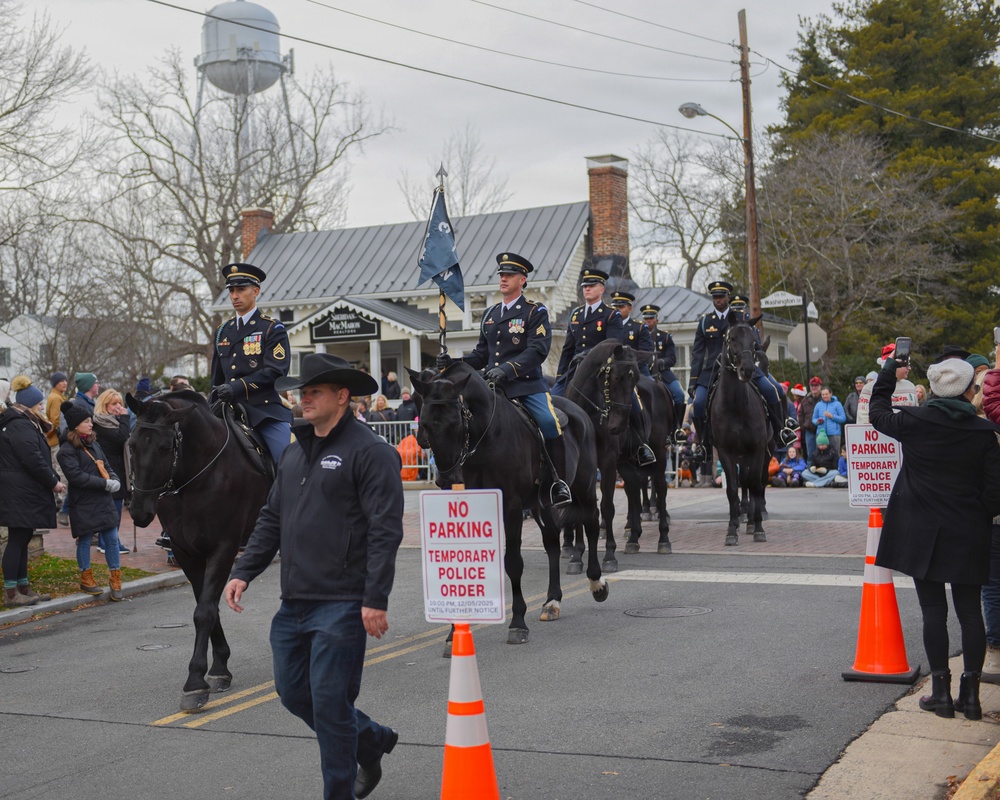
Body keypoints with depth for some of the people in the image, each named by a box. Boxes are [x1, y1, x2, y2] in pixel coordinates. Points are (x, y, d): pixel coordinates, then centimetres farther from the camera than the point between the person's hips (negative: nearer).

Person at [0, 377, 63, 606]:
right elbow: (33, 460, -21)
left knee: (22, 540, 15)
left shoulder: (23, 424, 18)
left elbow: (38, 456, 20)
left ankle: (23, 587, 22)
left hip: (24, 493, 11)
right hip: (20, 494, -11)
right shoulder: (20, 427, -16)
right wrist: (53, 482, -13)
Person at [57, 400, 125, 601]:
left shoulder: (93, 444, 11)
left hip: (104, 501, 6)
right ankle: (86, 579, 24)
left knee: (112, 539, 4)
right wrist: (105, 483, -20)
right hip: (83, 504, -6)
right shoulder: (67, 450, -12)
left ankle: (116, 581, 11)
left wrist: (114, 480, -5)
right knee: (84, 540, 8)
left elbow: (106, 466, 17)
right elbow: (77, 476, -20)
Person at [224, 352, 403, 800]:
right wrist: (244, 573, 8)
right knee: (293, 692, 16)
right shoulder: (295, 453, 14)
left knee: (329, 702, -3)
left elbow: (385, 531, -17)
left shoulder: (369, 451, -11)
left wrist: (375, 600, -22)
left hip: (341, 605, -8)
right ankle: (373, 741, 36)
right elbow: (271, 520, 19)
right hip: (294, 602, 9)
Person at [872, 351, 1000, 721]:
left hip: (922, 534, 0)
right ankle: (970, 693, 10)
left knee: (933, 611, 5)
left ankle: (941, 690, 7)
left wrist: (890, 368, 23)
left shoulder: (914, 421, -8)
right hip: (968, 536, 1)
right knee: (970, 612, 9)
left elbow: (878, 411, 14)